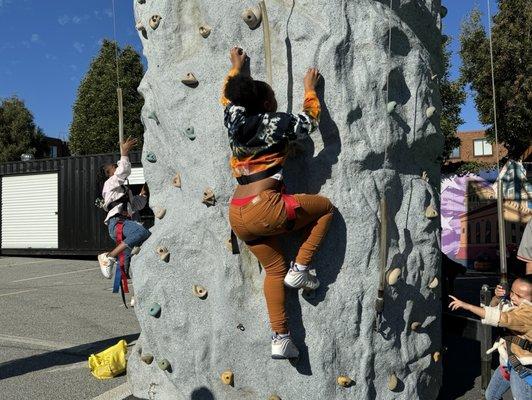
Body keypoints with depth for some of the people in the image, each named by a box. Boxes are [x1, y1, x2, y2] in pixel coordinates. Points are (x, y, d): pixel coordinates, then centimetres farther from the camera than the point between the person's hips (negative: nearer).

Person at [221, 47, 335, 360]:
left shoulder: (234, 119, 12)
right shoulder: (274, 123, -3)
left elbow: (228, 97, 33)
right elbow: (311, 120, 11)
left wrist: (236, 67, 46)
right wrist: (310, 87, 24)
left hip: (237, 216, 7)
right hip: (264, 208, -7)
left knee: (274, 269, 18)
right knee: (325, 207, 13)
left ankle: (280, 339, 16)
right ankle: (300, 269, 8)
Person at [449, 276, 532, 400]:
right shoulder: (515, 305, 3)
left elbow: (499, 318, -39)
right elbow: (493, 309, 17)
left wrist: (465, 305, -37)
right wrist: (498, 297, -6)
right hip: (508, 362, 9)